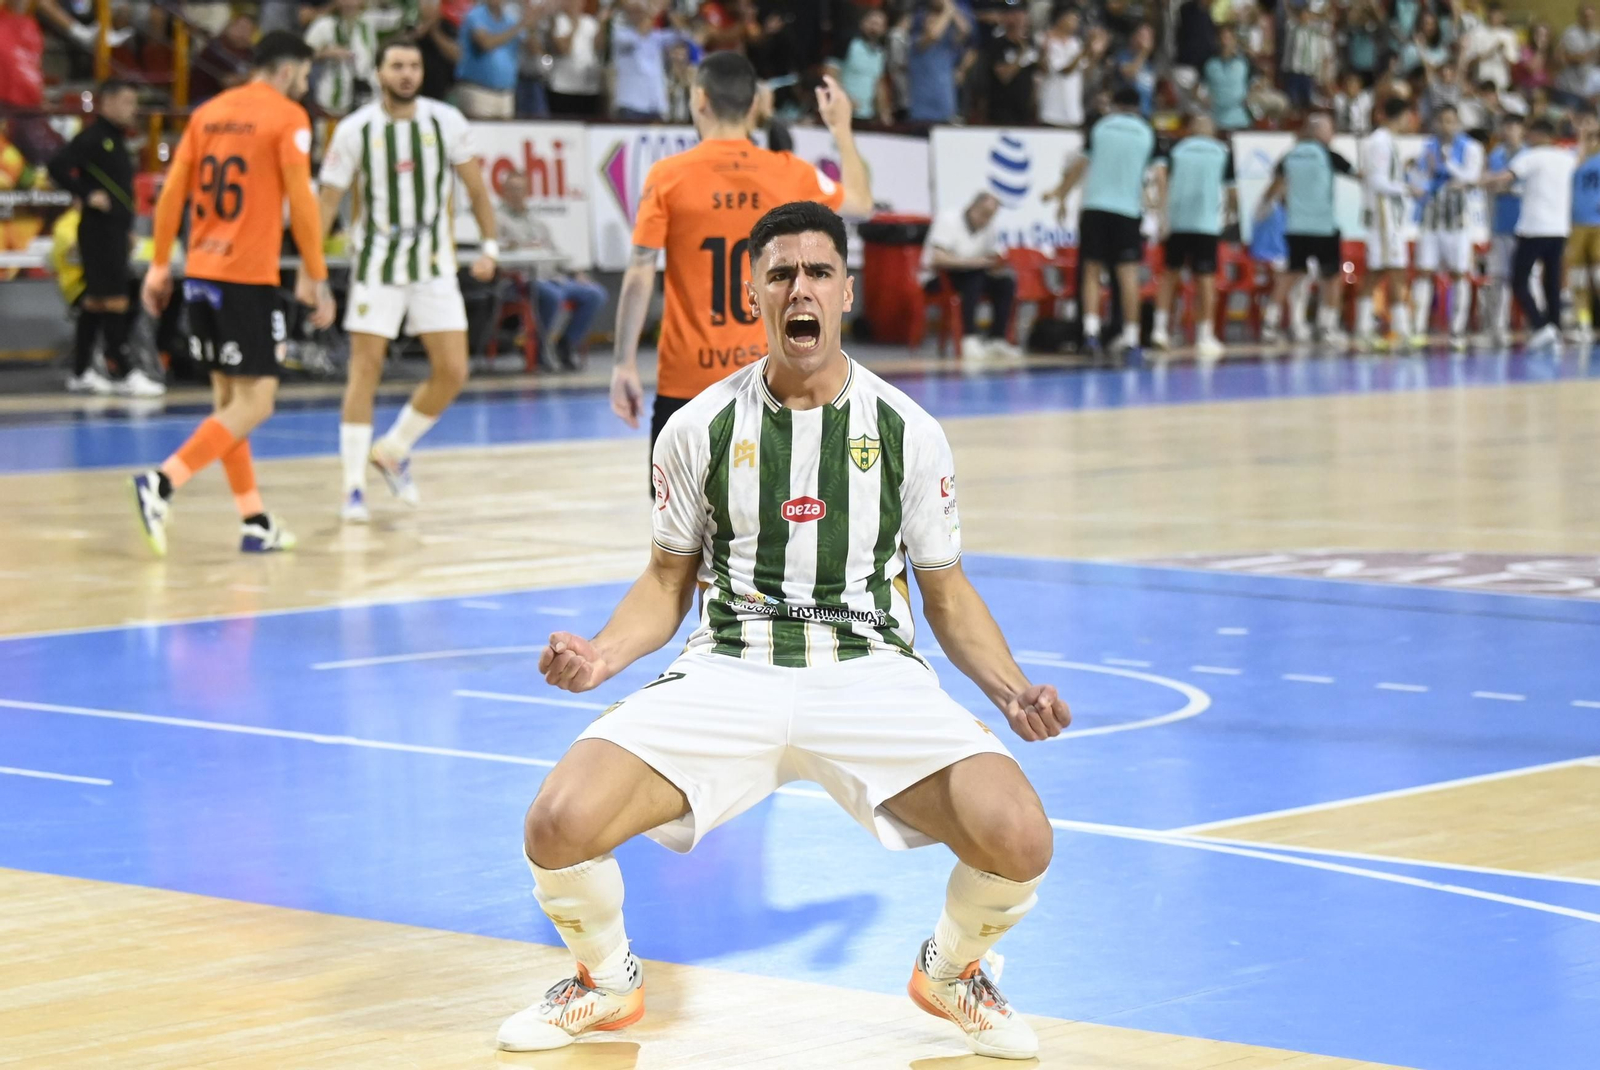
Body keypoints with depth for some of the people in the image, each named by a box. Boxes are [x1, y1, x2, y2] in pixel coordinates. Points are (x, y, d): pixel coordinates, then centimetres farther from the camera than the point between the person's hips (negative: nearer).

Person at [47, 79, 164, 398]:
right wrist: (87, 195, -20)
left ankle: (81, 373, 15)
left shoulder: (117, 141, 17)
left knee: (95, 300, 11)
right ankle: (121, 374, -7)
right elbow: (58, 166, -21)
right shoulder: (93, 137, -12)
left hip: (115, 231, 9)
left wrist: (128, 229, 19)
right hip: (98, 229, -9)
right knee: (114, 299, -9)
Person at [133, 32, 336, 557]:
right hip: (249, 277, -7)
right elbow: (301, 201, -11)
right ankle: (161, 484, -20)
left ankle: (255, 522, 14)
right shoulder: (288, 117, -5)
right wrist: (316, 278, -7)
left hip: (201, 273, 7)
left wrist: (159, 267, 15)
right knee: (254, 402, -4)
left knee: (229, 398, 13)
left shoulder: (208, 113, 13)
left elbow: (172, 192, 10)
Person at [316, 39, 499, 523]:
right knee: (365, 369, -6)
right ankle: (354, 487, 1)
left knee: (452, 371, -4)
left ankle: (393, 451, 18)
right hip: (376, 264, -2)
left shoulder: (446, 122, -3)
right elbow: (327, 200, -2)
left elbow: (474, 186, 8)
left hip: (433, 264, 2)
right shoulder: (355, 129, -7)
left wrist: (490, 246, 3)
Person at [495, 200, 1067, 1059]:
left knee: (1018, 839, -26)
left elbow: (946, 592, 11)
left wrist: (1011, 690, -6)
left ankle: (950, 970, 12)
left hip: (871, 673, 0)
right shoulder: (701, 428, 4)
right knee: (559, 824, -24)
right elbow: (669, 581, 13)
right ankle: (606, 981, 12)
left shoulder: (906, 431, 4)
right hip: (729, 670, 0)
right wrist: (602, 655, -8)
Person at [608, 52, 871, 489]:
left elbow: (640, 275, -8)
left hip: (688, 378, -2)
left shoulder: (668, 176, -7)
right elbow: (860, 202, 19)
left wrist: (625, 364, -3)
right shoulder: (789, 174, 1)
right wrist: (841, 129, 31)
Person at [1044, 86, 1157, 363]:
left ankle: (1091, 329, -11)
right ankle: (1130, 335, -4)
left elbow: (1080, 164, 3)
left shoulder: (1100, 127, 5)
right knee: (1128, 273, 0)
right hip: (1128, 208, 0)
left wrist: (1061, 195, 11)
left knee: (1092, 271, 5)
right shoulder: (1147, 133, 5)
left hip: (1095, 205, 0)